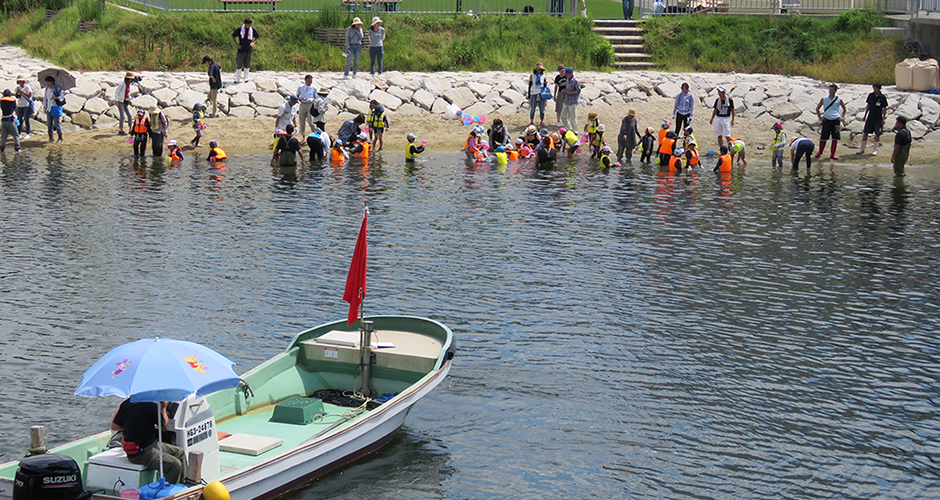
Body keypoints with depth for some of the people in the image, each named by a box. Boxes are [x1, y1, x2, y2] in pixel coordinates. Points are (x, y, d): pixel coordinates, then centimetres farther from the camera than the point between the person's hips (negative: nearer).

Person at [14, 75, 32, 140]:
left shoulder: (27, 87, -6)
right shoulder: (17, 88, 9)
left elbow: (29, 95, -12)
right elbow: (16, 96, 9)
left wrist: (23, 92, -20)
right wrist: (17, 92, -11)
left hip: (27, 106, -5)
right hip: (19, 106, 5)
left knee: (26, 120, -4)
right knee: (19, 120, 5)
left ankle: (27, 134, 1)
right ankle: (19, 134, 9)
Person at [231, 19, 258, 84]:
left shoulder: (252, 29, 0)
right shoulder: (240, 29, -6)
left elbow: (257, 36, 17)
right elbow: (233, 36, 5)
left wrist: (253, 42, 1)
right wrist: (236, 44, -5)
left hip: (248, 50, 2)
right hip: (241, 50, -2)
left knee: (247, 65, 8)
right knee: (239, 65, 0)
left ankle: (245, 78, 21)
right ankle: (237, 79, 8)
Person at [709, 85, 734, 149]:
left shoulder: (730, 100, -4)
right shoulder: (717, 100, 6)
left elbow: (732, 110, 2)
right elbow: (715, 110, 14)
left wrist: (732, 120, -2)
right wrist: (712, 119, 9)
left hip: (726, 118, -4)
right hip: (718, 118, 4)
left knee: (727, 136, -7)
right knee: (719, 135, 6)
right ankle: (720, 148, 13)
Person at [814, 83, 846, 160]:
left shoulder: (839, 100, 5)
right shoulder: (824, 99, 4)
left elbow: (844, 109, 19)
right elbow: (817, 108, 15)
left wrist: (842, 117, 8)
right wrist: (819, 117, 5)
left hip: (836, 121, 0)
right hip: (826, 120, 0)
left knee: (835, 138, 2)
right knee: (823, 137, 1)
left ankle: (832, 154, 12)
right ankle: (820, 152, 19)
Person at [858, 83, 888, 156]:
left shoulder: (882, 97, -7)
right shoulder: (871, 95, 2)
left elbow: (885, 109, -2)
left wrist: (883, 118, -7)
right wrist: (865, 116, 12)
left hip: (878, 118, -3)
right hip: (870, 117, 3)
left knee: (877, 134, 1)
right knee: (865, 133, 4)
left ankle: (875, 150, 10)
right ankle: (862, 149, 14)